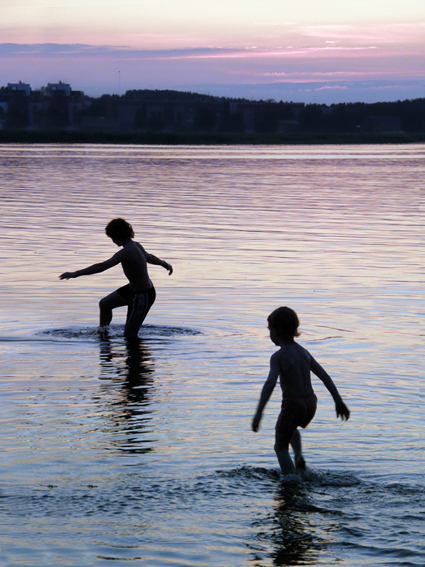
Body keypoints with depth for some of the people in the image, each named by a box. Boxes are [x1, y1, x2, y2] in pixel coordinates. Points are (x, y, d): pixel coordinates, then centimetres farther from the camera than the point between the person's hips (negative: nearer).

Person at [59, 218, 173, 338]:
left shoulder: (126, 252, -29)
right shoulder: (136, 246, 1)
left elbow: (102, 266, -35)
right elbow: (149, 257, 24)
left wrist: (76, 273, -36)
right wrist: (165, 264, 45)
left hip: (143, 296, -10)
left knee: (129, 335, -2)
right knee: (104, 303, 21)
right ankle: (101, 333, 42)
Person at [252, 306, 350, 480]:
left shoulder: (278, 357, -12)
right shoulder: (303, 352, 7)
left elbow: (270, 384, -25)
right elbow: (324, 376, 7)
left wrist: (259, 412, -32)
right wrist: (338, 401, 13)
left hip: (292, 404, -7)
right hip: (310, 403, 7)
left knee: (281, 447, 11)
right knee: (291, 428, 38)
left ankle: (292, 477, -6)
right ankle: (299, 456, 18)